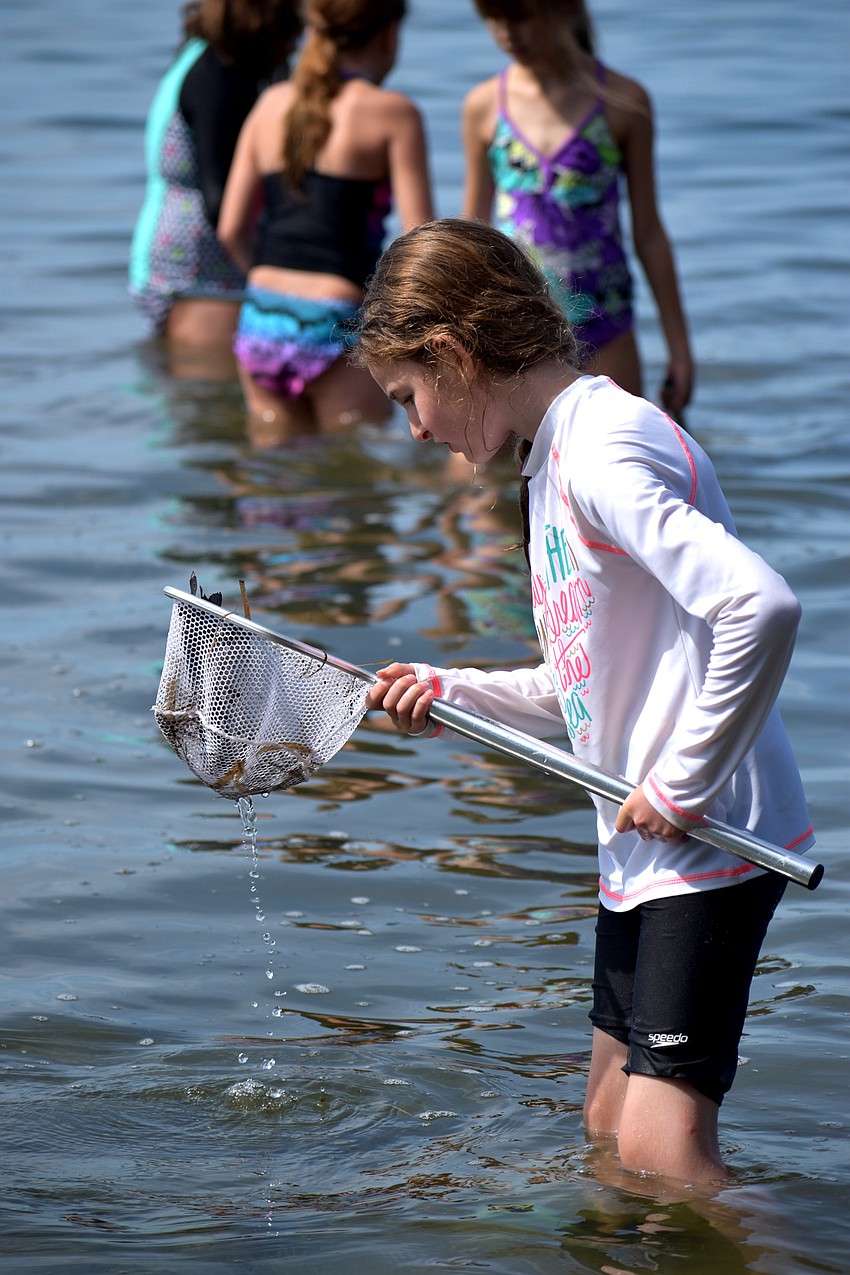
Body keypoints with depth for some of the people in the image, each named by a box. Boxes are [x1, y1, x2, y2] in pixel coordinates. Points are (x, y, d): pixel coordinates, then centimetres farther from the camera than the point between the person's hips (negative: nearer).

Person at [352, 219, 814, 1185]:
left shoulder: (603, 452, -18)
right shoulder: (555, 459, 15)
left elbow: (762, 609, -31)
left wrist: (686, 782, -23)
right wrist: (451, 694, 8)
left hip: (710, 844, -11)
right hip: (642, 853, 11)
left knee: (661, 1149, -17)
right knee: (607, 1135, 14)